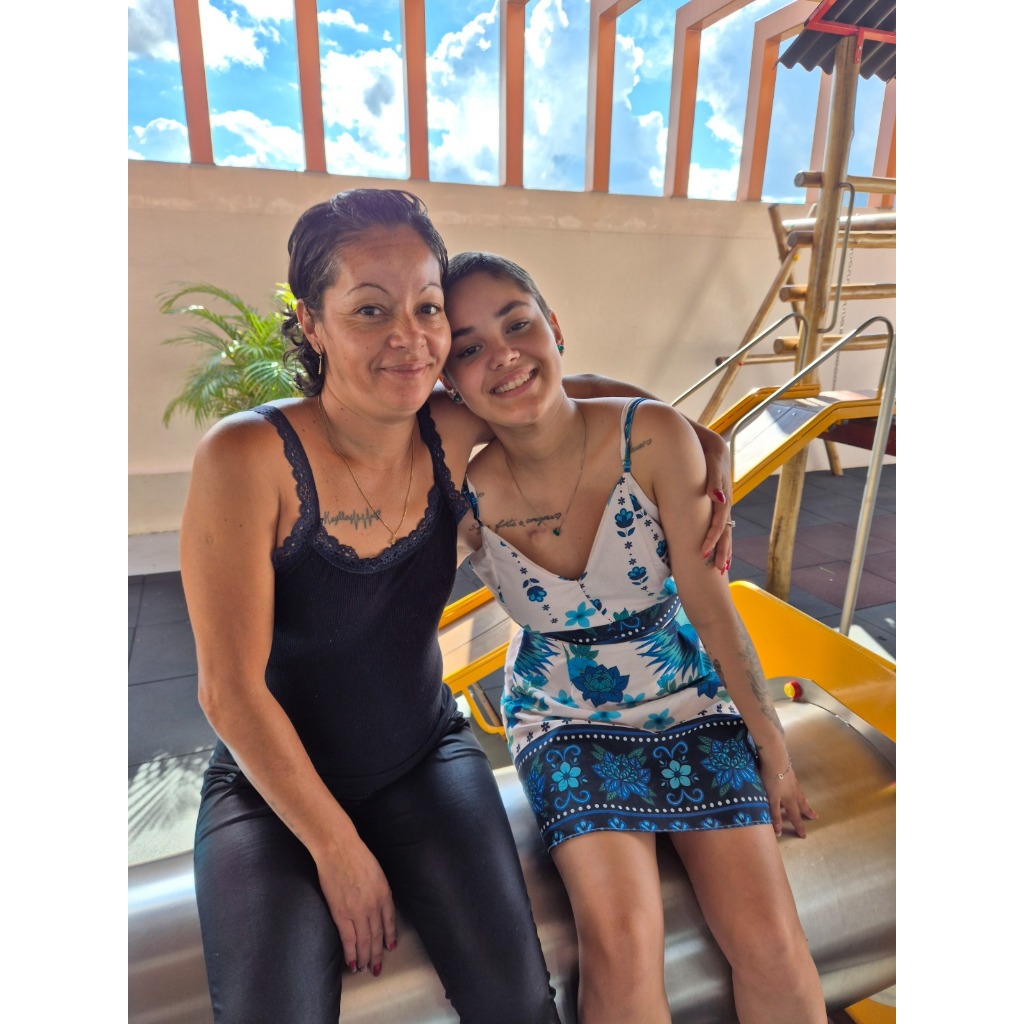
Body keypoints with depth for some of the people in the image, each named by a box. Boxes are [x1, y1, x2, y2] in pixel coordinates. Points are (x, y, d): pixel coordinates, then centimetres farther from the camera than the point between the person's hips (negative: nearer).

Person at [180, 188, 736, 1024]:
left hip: (425, 757, 3)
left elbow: (574, 390, 8)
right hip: (273, 787, -2)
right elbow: (232, 690, -19)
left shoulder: (452, 435, -11)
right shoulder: (248, 458, -23)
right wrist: (339, 852, -12)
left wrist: (706, 453, -4)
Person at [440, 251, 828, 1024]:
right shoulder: (465, 497, -20)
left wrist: (775, 750, -5)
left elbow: (709, 603, -13)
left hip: (690, 699, 1)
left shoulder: (655, 437, -21)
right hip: (565, 720, 0)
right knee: (624, 948, -17)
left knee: (773, 947, -7)